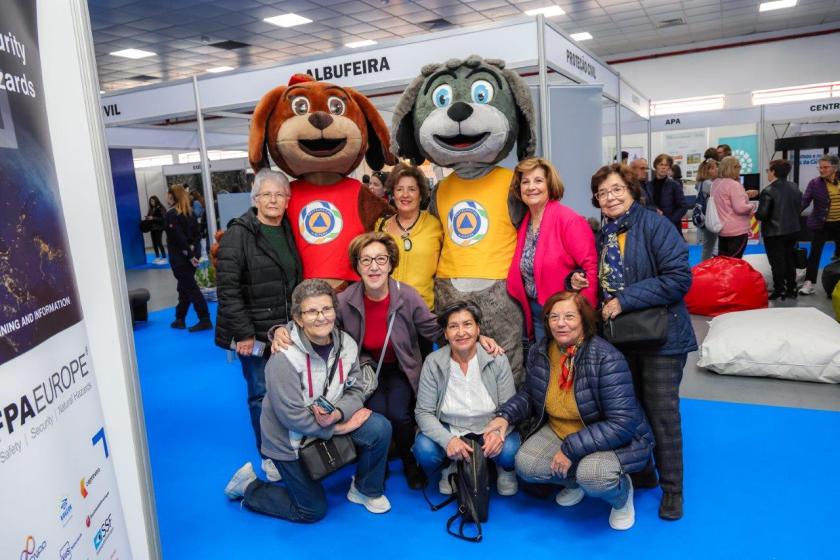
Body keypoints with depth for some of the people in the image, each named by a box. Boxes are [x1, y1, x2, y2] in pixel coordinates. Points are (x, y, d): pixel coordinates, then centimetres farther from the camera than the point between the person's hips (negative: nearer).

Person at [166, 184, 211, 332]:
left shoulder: (171, 214, -13)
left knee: (190, 288, -5)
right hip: (191, 254, 8)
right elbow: (196, 232, 6)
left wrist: (189, 254, -19)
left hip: (179, 257, -7)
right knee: (185, 287, 14)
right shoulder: (189, 212, 10)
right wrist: (192, 247, -6)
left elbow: (179, 236, -20)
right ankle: (180, 319, 23)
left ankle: (205, 320, -7)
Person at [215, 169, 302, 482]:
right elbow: (228, 289, -14)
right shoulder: (239, 234, -10)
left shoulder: (290, 231, 9)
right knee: (262, 394, 6)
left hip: (288, 330, 5)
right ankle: (269, 455, 24)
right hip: (255, 333, -5)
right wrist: (243, 333, -16)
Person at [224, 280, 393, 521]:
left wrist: (337, 413, -27)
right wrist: (340, 427, -22)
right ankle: (249, 486, 25)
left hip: (331, 422, 5)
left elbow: (355, 390, -4)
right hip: (290, 441, -5)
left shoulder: (346, 343, -11)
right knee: (313, 510, 5)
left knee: (380, 428, -17)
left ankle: (366, 490, 9)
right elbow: (292, 416, -27)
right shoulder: (284, 357, -29)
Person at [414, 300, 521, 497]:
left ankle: (505, 470, 10)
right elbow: (424, 412, -11)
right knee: (424, 450, -29)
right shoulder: (433, 362, -11)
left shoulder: (497, 360, -11)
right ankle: (449, 468, 8)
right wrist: (448, 440, -29)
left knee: (509, 450, -30)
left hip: (489, 430, 0)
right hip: (448, 430, 0)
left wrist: (499, 432, -32)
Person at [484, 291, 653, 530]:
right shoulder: (539, 353, -6)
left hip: (613, 439, -5)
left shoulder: (607, 359, -26)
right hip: (559, 431, 6)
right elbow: (529, 394, 11)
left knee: (593, 475, -35)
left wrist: (572, 449, -30)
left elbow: (622, 423, -29)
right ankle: (575, 480, 15)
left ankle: (622, 494, 4)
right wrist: (505, 416, -9)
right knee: (525, 465, -17)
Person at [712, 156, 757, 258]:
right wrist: (752, 207, -3)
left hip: (721, 229, 8)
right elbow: (740, 208, -22)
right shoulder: (734, 185, -17)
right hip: (737, 230, -8)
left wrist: (745, 194, 17)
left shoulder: (715, 183, 9)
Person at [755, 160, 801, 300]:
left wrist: (755, 214, -1)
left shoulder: (768, 191, -19)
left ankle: (779, 291, 7)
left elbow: (762, 214, -22)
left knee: (777, 262, 2)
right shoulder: (795, 187, 4)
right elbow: (799, 208, 13)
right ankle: (791, 289, 24)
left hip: (774, 232, -7)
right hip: (793, 230, 7)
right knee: (790, 260, 17)